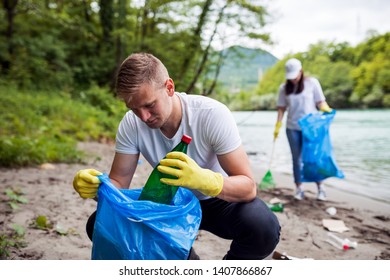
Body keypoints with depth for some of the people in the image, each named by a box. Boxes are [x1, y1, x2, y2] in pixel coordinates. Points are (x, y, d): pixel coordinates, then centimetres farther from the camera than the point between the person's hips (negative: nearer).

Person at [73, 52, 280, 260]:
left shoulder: (213, 114, -27)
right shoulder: (131, 124, -17)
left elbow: (248, 187, -28)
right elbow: (118, 185, -12)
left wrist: (202, 178, -49)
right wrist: (97, 186, -37)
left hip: (219, 199, -3)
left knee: (263, 227, -35)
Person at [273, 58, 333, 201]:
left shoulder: (312, 82, -2)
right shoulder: (284, 88, 4)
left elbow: (320, 102, -3)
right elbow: (281, 108, 5)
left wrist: (326, 109, -24)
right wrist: (277, 126, -2)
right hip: (292, 128, 2)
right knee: (297, 159, 7)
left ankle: (320, 188, 13)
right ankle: (299, 188, 14)